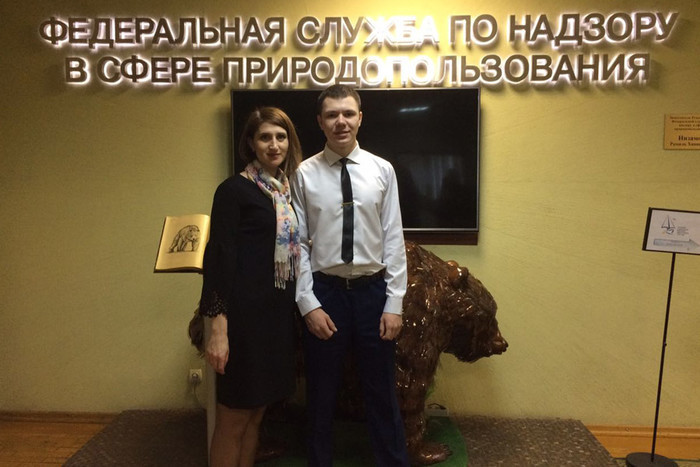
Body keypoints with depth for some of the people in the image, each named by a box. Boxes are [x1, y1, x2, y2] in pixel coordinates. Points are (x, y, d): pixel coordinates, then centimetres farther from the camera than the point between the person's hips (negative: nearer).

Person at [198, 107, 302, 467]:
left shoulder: (289, 190, 11)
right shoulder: (234, 189, -9)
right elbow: (219, 257, -14)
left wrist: (298, 308, 9)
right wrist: (217, 326, -19)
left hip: (279, 312, 7)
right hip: (245, 312, -6)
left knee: (255, 413, 17)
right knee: (232, 419, 6)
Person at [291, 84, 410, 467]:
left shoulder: (382, 170, 0)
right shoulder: (305, 174, -2)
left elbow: (394, 240, -1)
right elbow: (298, 245, -3)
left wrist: (394, 303, -5)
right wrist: (309, 304, -8)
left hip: (373, 291, 1)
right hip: (324, 291, 0)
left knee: (382, 392, 14)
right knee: (321, 393, 15)